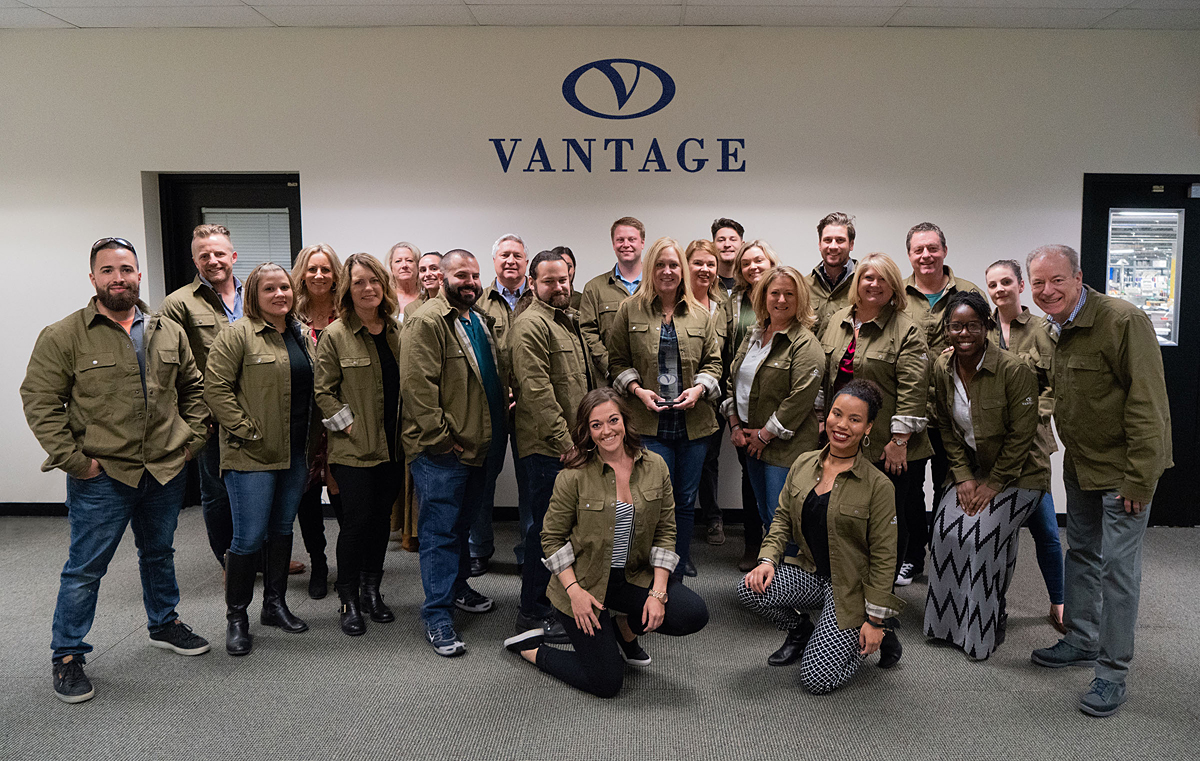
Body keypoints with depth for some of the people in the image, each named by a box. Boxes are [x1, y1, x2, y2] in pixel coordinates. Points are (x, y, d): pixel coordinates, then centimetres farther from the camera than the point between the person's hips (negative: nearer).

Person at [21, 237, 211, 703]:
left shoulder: (170, 333, 6)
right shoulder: (63, 336, -7)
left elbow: (193, 388, 15)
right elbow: (40, 401, -9)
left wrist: (193, 437, 6)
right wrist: (71, 458, -14)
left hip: (166, 471, 4)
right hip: (101, 476, -4)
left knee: (159, 554, 20)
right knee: (85, 568, 4)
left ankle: (165, 624, 39)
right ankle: (66, 656, 20)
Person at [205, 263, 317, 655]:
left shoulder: (302, 334, 13)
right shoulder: (238, 334, -8)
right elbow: (216, 388, -13)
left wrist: (314, 446, 13)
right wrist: (246, 431, -15)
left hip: (295, 453, 7)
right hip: (252, 456, -7)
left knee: (282, 529, 16)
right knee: (249, 537, -3)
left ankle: (275, 604, 30)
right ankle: (236, 618, 13)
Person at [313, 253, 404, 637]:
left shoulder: (397, 331, 9)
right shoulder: (335, 335, -6)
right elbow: (323, 392, -5)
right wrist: (347, 423, -13)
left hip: (392, 446, 5)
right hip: (354, 448, -5)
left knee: (382, 517, 12)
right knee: (357, 520, -2)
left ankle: (372, 591, 27)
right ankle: (349, 601, 14)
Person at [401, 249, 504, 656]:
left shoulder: (481, 319, 14)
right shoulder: (427, 321, -14)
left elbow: (496, 374, 25)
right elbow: (419, 385, -20)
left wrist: (499, 417, 15)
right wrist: (441, 437, -19)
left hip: (477, 445, 9)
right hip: (440, 451, -8)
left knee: (463, 521, 21)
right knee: (440, 530, -3)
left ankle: (458, 586, 38)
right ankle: (437, 615, 5)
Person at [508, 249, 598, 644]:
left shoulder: (570, 320, 19)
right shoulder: (530, 324, -11)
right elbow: (536, 390, -19)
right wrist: (563, 441, -20)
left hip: (573, 442, 9)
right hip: (547, 447, -9)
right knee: (547, 527, -2)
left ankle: (558, 598, 29)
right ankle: (533, 614, 10)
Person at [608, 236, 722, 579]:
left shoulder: (699, 315, 9)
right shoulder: (630, 310, 3)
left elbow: (713, 362, 12)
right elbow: (617, 361, 5)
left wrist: (699, 388, -7)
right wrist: (638, 390, -10)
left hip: (693, 420, 3)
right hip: (650, 422, -2)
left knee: (686, 499, 12)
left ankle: (681, 566, 28)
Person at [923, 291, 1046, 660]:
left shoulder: (1014, 370, -20)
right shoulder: (942, 369, -4)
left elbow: (1020, 435, -16)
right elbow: (946, 428, 4)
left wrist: (993, 484, -15)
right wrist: (963, 477, -4)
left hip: (1015, 474, -4)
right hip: (970, 469, 5)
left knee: (984, 535, -19)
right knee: (946, 529, -13)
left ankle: (985, 630, 1)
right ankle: (948, 621, 5)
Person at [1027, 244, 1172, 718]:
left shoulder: (1123, 321, -20)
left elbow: (1147, 405, -21)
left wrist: (1138, 480, -22)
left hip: (1123, 469, -8)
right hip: (1080, 466, 8)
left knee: (1117, 564, -3)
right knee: (1081, 553, 17)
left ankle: (1113, 671, 9)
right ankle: (1082, 641, 33)